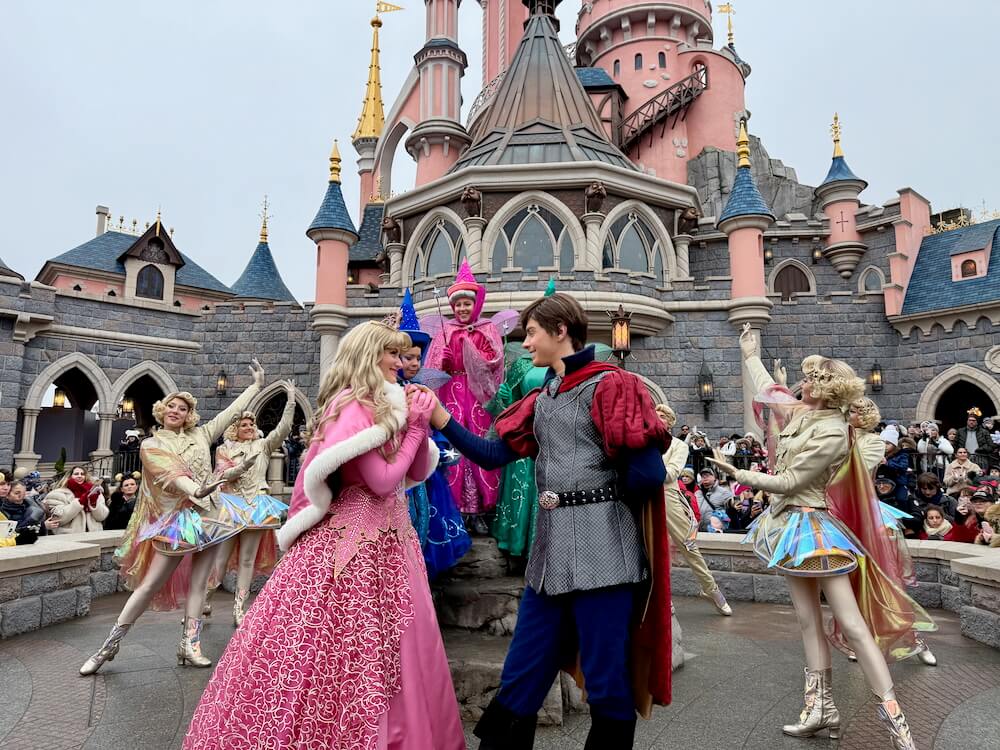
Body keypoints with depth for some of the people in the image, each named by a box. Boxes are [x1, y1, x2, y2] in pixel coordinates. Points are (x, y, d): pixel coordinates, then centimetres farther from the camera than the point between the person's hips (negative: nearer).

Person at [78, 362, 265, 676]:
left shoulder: (200, 435, 11)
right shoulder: (151, 444, 2)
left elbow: (231, 411, 12)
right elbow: (169, 472, -17)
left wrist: (257, 385, 11)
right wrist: (196, 490, -35)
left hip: (210, 513, 3)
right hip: (179, 518, -3)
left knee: (198, 582, 2)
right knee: (151, 583, -2)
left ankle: (189, 646, 5)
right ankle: (110, 645, 11)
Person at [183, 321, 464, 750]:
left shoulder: (384, 405, 13)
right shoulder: (353, 405, -14)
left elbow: (420, 471, 11)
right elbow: (383, 480, -21)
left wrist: (418, 423, -3)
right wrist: (414, 425, -14)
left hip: (385, 538, 9)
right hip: (355, 541, -9)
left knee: (392, 651, 16)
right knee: (349, 648, -1)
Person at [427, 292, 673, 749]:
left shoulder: (608, 386, -7)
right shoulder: (542, 400, 16)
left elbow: (648, 472, -15)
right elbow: (492, 455, 10)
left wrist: (594, 497, 0)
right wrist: (441, 420, 2)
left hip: (600, 548, -7)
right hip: (550, 548, 7)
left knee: (607, 681, 6)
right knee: (521, 677, 13)